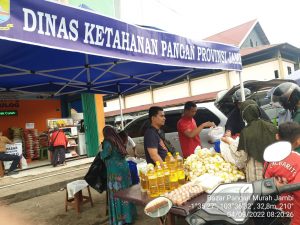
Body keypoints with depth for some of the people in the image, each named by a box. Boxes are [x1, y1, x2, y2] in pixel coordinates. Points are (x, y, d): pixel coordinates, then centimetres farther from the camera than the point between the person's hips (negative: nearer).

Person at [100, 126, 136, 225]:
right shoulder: (118, 140, 12)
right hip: (124, 167, 7)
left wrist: (101, 154, -1)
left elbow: (107, 152, -23)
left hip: (115, 170, -7)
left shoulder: (107, 142, -7)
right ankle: (128, 216, 26)